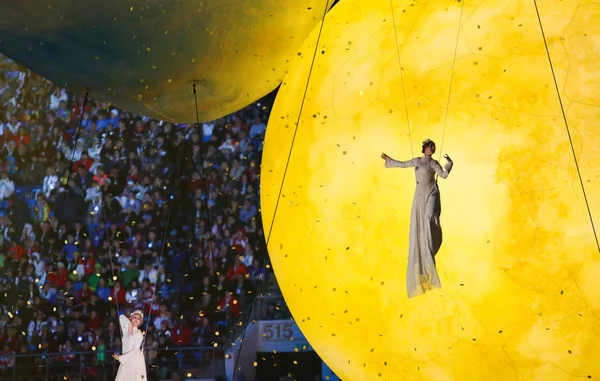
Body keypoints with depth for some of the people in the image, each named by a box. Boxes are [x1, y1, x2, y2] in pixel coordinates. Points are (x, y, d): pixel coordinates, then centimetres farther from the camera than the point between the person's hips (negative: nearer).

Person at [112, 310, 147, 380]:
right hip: (125, 361, 5)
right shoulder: (126, 329, 5)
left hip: (136, 360, -5)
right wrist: (130, 325, -13)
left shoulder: (139, 334, -10)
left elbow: (135, 350, -15)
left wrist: (120, 358, -16)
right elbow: (121, 317, -3)